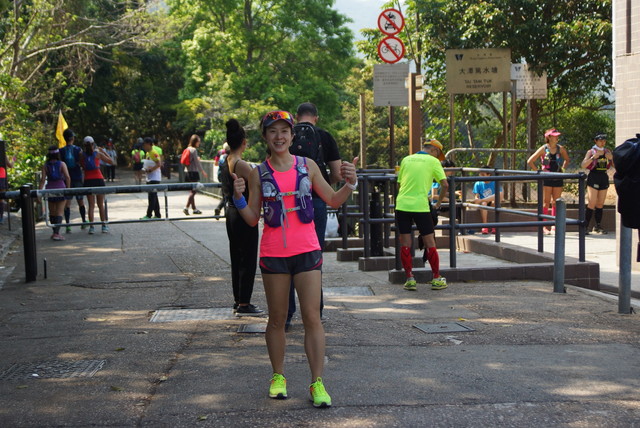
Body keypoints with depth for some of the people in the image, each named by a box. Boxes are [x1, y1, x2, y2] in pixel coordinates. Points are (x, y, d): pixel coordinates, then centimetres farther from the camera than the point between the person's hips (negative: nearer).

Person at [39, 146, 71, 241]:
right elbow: (67, 177, -11)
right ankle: (56, 233, -12)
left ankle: (55, 232, 25)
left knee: (52, 212, 16)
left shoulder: (45, 166, 1)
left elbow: (43, 179, -6)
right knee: (59, 212, -2)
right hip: (61, 188, -2)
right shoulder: (62, 164, -3)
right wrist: (68, 188, 0)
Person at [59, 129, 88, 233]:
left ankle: (67, 225, -8)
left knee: (67, 203, -1)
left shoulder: (61, 151, -4)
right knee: (81, 201, 14)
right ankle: (84, 222, 24)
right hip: (78, 178, 1)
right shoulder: (78, 150, -3)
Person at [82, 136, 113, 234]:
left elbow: (82, 166, 10)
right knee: (101, 205, 8)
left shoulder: (83, 155, 1)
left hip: (88, 181, 1)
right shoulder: (98, 154, -2)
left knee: (91, 205, 6)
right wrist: (103, 151, 15)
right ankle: (104, 226, 8)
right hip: (98, 179, -1)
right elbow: (110, 161, 6)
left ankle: (91, 227, -2)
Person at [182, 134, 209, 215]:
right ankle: (186, 207, -13)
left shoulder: (187, 149, 13)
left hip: (187, 172, 9)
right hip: (193, 172, -9)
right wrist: (202, 171, -6)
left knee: (192, 190, 13)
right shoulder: (194, 150, -12)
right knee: (194, 191, -6)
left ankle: (194, 208, 17)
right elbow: (197, 162, -13)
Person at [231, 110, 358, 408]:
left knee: (312, 317, -4)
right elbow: (252, 219, 3)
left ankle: (317, 382, -2)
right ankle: (278, 376, 22)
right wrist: (238, 198, -14)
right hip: (273, 253, 0)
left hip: (307, 250, 0)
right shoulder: (259, 174, 3)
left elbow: (333, 201, 12)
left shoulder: (307, 166, 5)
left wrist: (350, 184, -5)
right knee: (277, 319, 9)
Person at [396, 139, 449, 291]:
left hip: (402, 204, 3)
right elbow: (445, 184, -2)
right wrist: (438, 202, 11)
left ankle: (410, 279, 5)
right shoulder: (433, 161, 4)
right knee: (429, 243, 6)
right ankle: (436, 279, 11)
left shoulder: (406, 159, 15)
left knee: (405, 244, 7)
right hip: (420, 206, -3)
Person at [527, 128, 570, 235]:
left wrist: (562, 168, 10)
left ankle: (554, 225, 13)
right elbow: (530, 161, -3)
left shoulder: (561, 149, 6)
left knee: (556, 203, 6)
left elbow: (567, 160, 24)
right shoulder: (544, 149, -5)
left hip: (558, 178, 4)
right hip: (546, 178, -4)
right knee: (546, 202, -3)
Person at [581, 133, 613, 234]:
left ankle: (598, 226, 13)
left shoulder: (608, 152, 11)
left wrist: (611, 158, -9)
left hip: (604, 178, 5)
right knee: (592, 203, -12)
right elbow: (583, 165, -12)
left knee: (600, 204, 7)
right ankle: (586, 225, -8)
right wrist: (593, 157, -22)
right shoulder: (591, 152, -1)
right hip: (593, 177, -5)